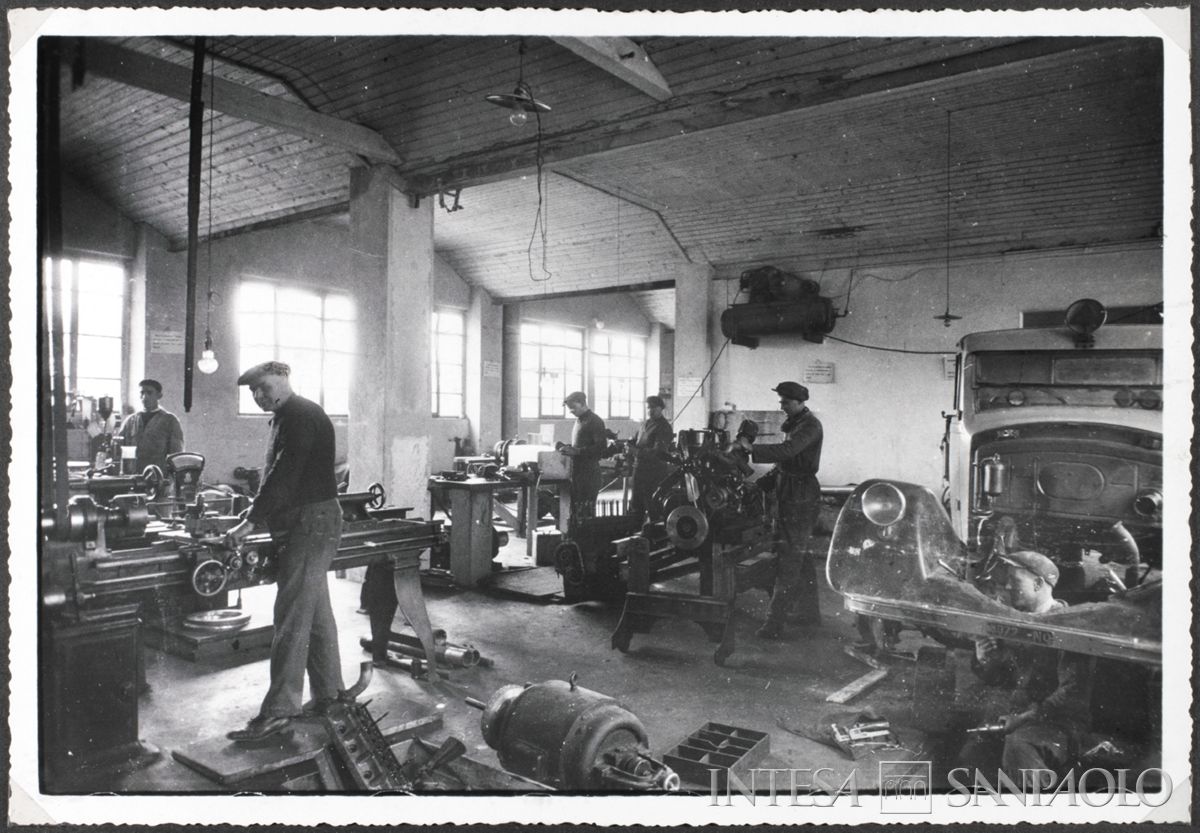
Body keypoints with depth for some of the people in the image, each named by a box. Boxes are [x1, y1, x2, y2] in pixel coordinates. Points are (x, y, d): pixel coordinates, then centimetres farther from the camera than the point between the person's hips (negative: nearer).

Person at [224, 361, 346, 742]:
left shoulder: (301, 415, -13)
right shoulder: (287, 417, 20)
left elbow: (285, 473, -21)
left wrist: (252, 521, -21)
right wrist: (257, 516, 14)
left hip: (312, 521, -11)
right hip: (310, 523, 11)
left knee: (292, 616, -10)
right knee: (316, 611, 14)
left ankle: (279, 710, -7)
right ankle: (329, 694, 23)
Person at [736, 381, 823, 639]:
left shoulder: (810, 425, -14)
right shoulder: (795, 423, 17)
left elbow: (787, 450, -30)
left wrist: (752, 448, -32)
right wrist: (764, 479, 14)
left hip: (802, 498, -10)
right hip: (791, 494, 10)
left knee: (790, 559, -10)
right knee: (800, 555, 18)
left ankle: (775, 622, -10)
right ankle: (810, 610, 30)